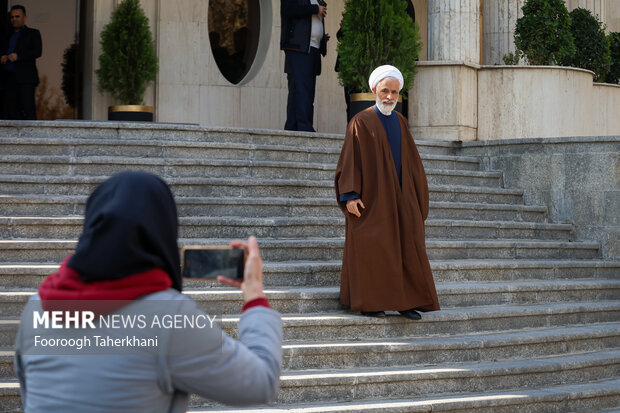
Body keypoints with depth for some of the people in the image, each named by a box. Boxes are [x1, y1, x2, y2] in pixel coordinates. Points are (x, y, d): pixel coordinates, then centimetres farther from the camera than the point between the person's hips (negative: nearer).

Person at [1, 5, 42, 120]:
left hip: (25, 78, -5)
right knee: (11, 110, 1)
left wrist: (18, 56, -18)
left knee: (28, 109, -12)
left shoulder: (32, 33, 8)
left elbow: (37, 52, -6)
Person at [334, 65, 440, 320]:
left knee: (406, 248, 2)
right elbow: (350, 160, -8)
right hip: (372, 198, -5)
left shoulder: (400, 122, 13)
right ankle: (368, 303, 4)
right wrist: (350, 195, -17)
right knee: (369, 250, -3)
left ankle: (406, 302, 7)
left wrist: (415, 197, 14)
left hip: (400, 196, 5)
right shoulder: (361, 122, -3)